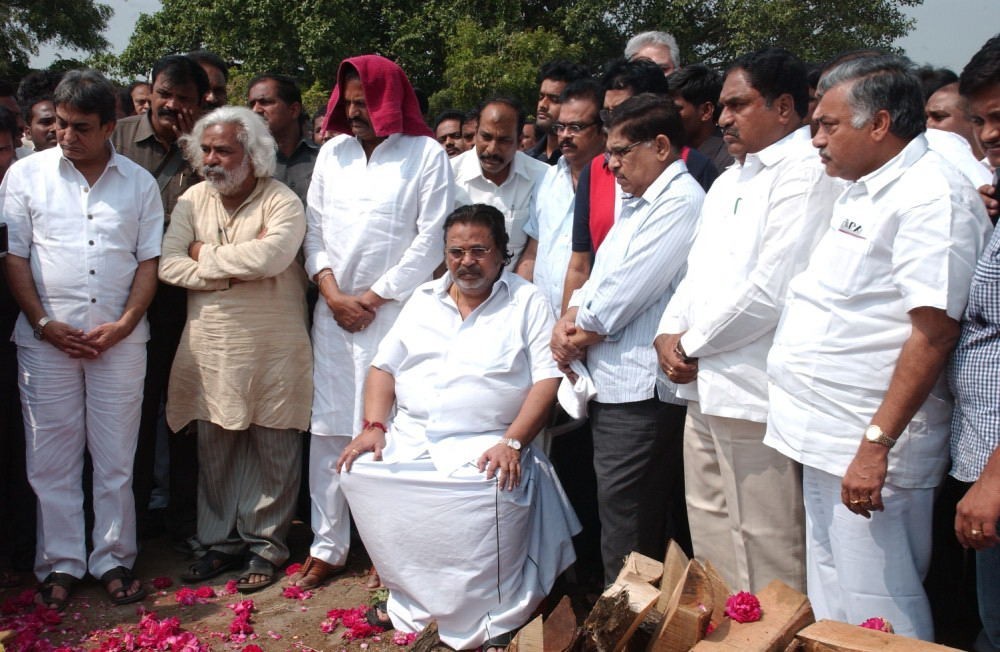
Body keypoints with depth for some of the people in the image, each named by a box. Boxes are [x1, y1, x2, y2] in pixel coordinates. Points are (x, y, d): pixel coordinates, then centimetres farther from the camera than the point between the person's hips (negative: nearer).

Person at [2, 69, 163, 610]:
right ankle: (60, 564, 18)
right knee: (51, 458, 5)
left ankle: (113, 560, 18)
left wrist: (125, 323, -7)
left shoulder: (139, 182, 7)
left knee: (115, 457, 6)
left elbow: (149, 261, 5)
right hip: (46, 339, 0)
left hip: (120, 339, 0)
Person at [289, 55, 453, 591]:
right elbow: (314, 230, 12)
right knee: (328, 430, 6)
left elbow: (430, 240, -7)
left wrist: (371, 299, -6)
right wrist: (333, 294, -2)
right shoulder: (333, 152, 13)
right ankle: (327, 547, 17)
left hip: (395, 312, -4)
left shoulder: (426, 154, -1)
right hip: (333, 312, 5)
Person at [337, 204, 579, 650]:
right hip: (409, 439, 5)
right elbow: (384, 367, 18)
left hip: (485, 445, -4)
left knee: (493, 492, -35)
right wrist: (374, 426, 1)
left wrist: (512, 442, -17)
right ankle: (413, 601, -4)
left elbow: (547, 379, -5)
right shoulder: (423, 300, 18)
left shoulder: (527, 302, 5)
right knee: (362, 475, -22)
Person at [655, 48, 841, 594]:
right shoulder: (729, 181, 21)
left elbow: (771, 288, -20)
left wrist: (691, 345, -10)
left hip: (754, 390, -10)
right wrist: (669, 333, 3)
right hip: (704, 386, 10)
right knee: (710, 532, 18)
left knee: (763, 552, -3)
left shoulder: (806, 172, -11)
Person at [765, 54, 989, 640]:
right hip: (826, 439, 10)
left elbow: (935, 330, -23)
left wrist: (876, 445, -25)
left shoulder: (932, 196, -15)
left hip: (871, 451, -10)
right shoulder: (865, 192, 16)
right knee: (831, 612, 19)